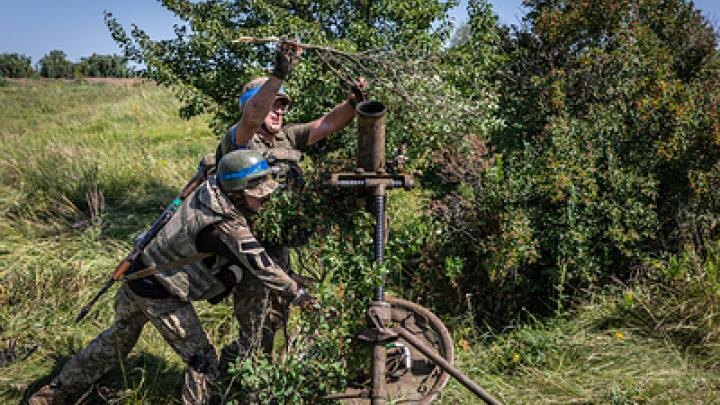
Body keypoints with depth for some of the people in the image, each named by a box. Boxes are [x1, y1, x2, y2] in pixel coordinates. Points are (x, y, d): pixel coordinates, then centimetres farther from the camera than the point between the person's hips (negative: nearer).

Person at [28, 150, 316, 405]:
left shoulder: (208, 189, -7)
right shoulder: (227, 228, -28)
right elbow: (261, 267, -21)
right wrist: (297, 295, -10)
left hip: (139, 278, 9)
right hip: (161, 297, -9)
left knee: (117, 338, 28)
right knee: (202, 360, 4)